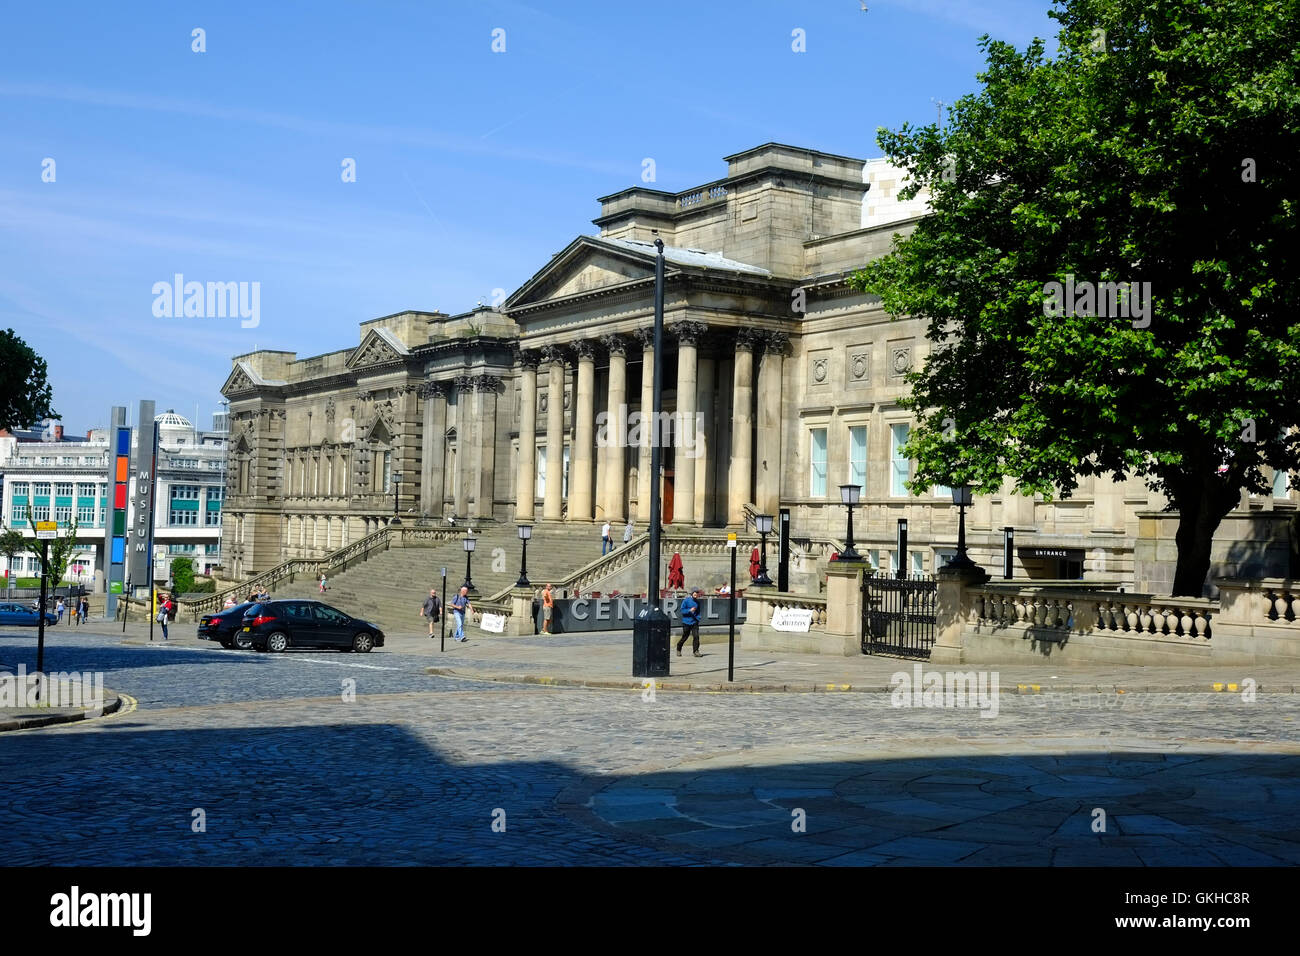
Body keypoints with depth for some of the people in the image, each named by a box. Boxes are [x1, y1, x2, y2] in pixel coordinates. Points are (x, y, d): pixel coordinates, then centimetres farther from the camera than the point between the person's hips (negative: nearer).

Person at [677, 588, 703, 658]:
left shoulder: (697, 602, 10)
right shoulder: (686, 600, -4)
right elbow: (682, 610, -7)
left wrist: (698, 618, 4)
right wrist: (690, 610, -20)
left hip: (694, 622, 3)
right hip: (686, 622, -3)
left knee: (696, 636, -12)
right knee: (684, 637, 5)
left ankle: (696, 651, -5)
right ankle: (678, 649, 27)